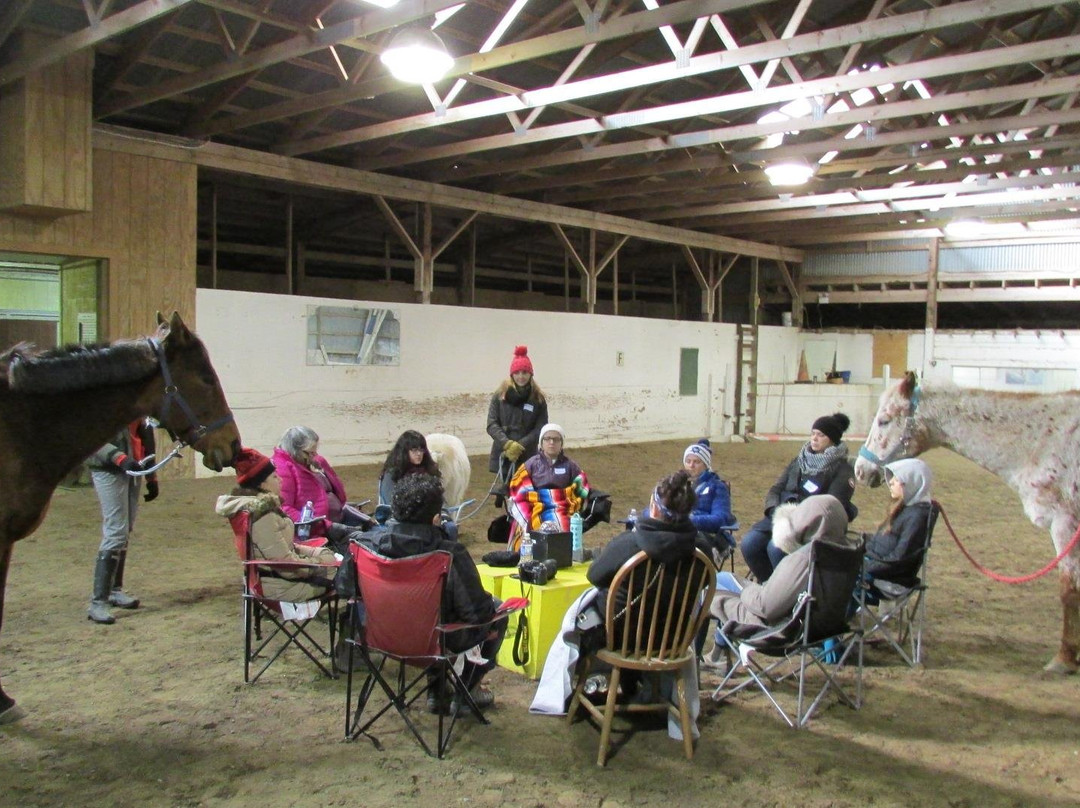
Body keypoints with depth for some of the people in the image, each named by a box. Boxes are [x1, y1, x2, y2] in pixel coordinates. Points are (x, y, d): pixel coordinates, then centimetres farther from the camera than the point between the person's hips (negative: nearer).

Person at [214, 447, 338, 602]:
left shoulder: (260, 504, 3)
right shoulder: (262, 515, -27)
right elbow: (286, 566, -26)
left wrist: (312, 551, 8)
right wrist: (319, 564, -13)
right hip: (279, 586, -9)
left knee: (327, 554, 18)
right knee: (335, 568, 2)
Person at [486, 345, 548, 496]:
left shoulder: (538, 398, 3)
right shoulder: (500, 395, 3)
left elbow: (540, 429, -1)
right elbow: (491, 424, -2)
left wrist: (520, 445, -13)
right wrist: (507, 444, -15)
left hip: (527, 457, 0)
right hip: (502, 455, 1)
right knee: (505, 489, 2)